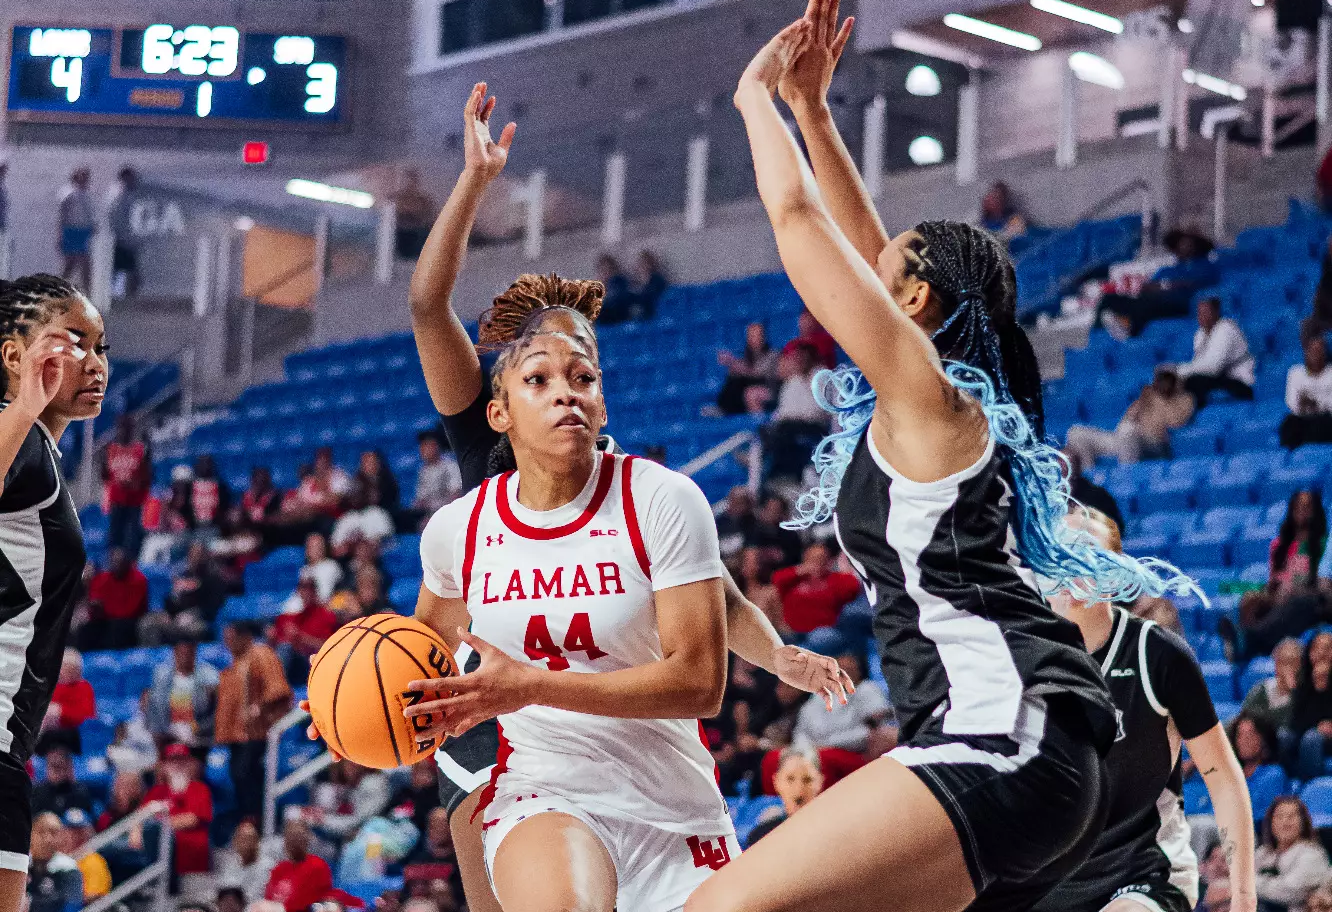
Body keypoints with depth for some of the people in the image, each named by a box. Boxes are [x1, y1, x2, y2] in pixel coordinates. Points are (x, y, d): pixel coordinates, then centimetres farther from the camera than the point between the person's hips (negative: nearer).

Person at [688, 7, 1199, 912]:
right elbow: (864, 245, 33)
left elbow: (794, 212, -1)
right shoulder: (937, 411, 22)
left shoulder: (923, 389, -1)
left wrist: (756, 92, 14)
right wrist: (810, 106, 33)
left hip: (1004, 734, -10)